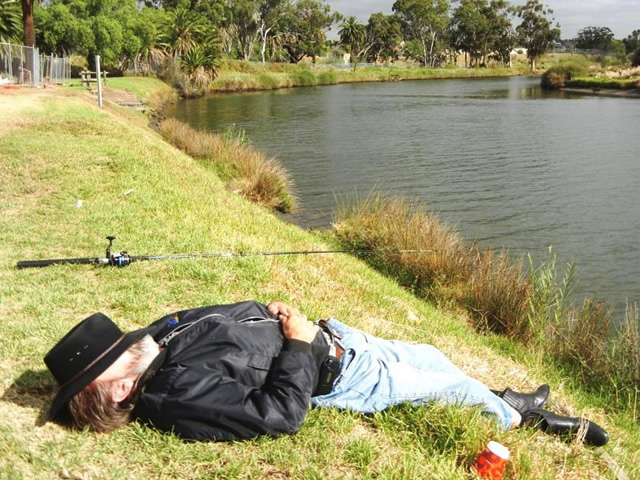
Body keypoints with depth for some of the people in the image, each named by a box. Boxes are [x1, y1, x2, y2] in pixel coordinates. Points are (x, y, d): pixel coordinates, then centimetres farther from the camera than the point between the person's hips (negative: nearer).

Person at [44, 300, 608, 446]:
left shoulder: (162, 335, -7)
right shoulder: (181, 395, -32)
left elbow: (228, 315, 11)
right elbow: (281, 413, -31)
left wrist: (270, 310, -4)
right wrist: (298, 344, -24)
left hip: (326, 334, 8)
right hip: (335, 375, -8)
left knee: (429, 356, 23)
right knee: (445, 381, 12)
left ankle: (496, 399, 51)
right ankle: (516, 416, 42)